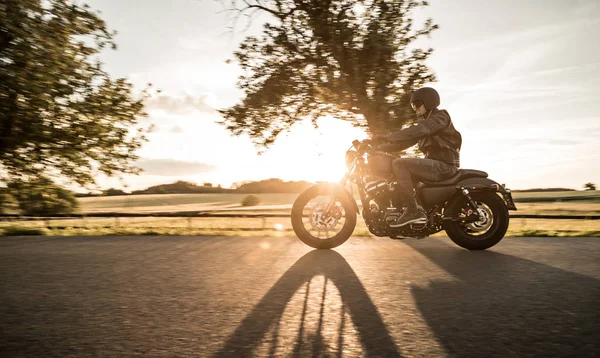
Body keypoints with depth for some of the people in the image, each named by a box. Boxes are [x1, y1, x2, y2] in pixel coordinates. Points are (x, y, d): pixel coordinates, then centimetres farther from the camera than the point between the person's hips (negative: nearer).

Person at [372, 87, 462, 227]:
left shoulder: (440, 116, -7)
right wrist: (380, 146, 5)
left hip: (444, 165, -10)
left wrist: (387, 137, -27)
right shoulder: (425, 122, 22)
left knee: (398, 164, -23)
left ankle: (413, 211, -25)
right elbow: (407, 140, 16)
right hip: (435, 164, 10)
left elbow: (416, 131, -23)